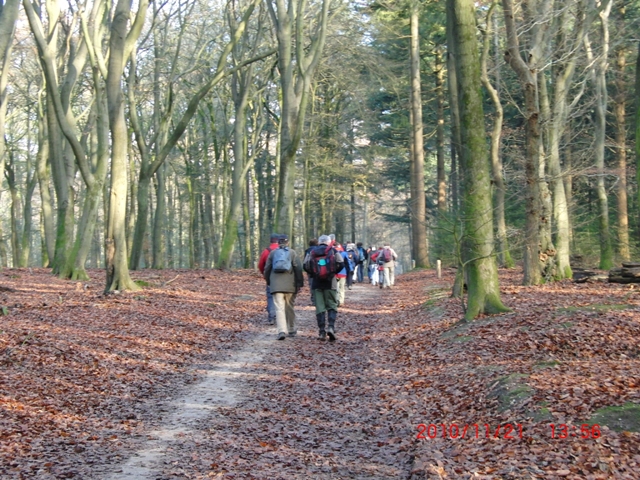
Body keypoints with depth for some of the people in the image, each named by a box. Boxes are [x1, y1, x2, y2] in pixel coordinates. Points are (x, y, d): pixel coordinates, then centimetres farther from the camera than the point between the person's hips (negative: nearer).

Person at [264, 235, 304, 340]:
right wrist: (300, 283, 3)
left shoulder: (272, 253, 9)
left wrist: (268, 282, 24)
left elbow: (267, 269, 11)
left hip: (276, 284, 0)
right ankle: (291, 330, 23)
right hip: (290, 284, 0)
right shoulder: (292, 253, 5)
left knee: (279, 308, -6)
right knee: (289, 307, 14)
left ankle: (282, 331, -21)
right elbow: (298, 269, -1)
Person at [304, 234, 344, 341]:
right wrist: (334, 272, 9)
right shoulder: (333, 251, 3)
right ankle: (331, 327, -14)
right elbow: (341, 264, -8)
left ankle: (322, 332, 3)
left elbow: (306, 266, -1)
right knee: (332, 306, 6)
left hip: (316, 283, 1)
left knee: (320, 308, 4)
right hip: (330, 283, -1)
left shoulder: (313, 252, 7)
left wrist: (313, 274, 13)